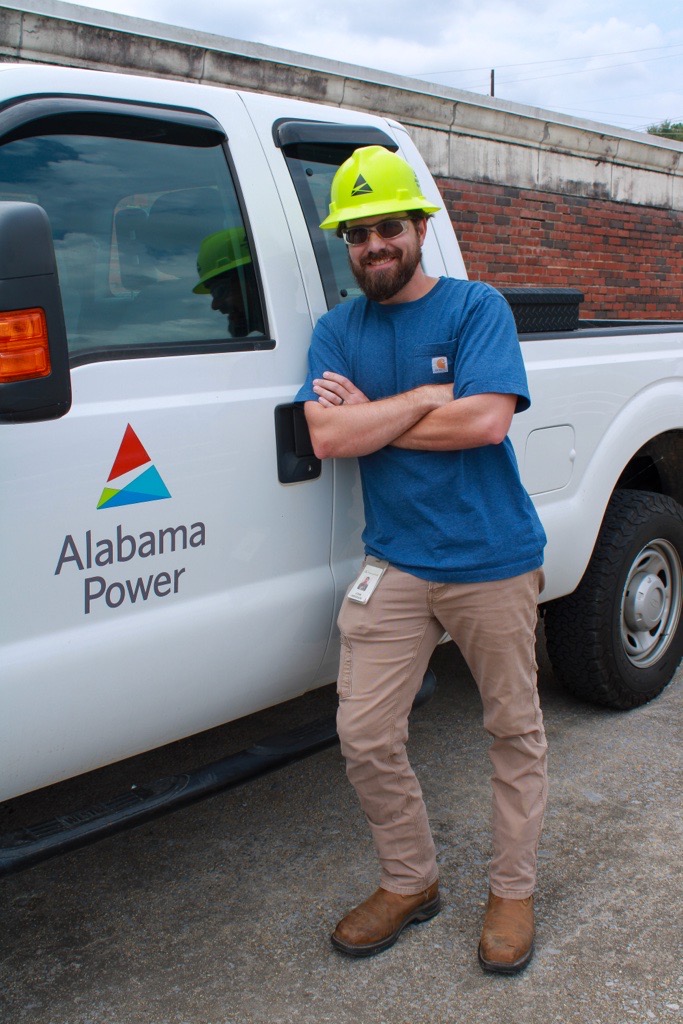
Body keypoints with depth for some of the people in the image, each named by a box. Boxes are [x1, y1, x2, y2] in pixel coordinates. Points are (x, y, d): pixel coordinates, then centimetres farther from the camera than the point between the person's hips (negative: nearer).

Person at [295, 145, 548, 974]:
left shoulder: (476, 307, -3)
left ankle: (512, 890, 31)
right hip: (395, 568, 3)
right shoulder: (336, 331, 6)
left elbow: (487, 419, -19)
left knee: (514, 730, 10)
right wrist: (432, 395, -12)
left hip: (494, 564, -2)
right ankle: (410, 882, 27)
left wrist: (370, 417, -11)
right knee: (364, 738, 3)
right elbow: (328, 439, -8)